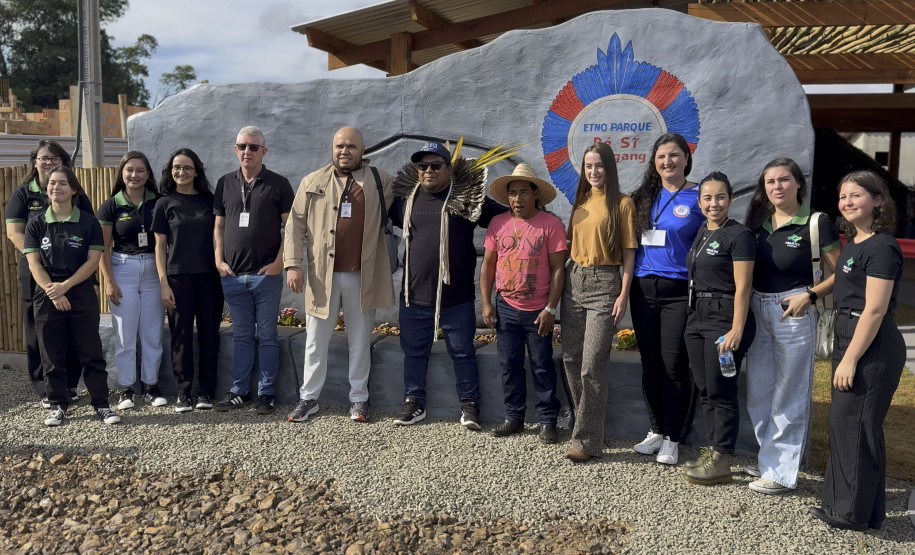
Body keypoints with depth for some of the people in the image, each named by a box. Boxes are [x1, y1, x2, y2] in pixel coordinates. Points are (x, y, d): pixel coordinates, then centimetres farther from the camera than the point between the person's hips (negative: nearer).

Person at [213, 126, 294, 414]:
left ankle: (266, 392, 13)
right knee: (242, 336, 11)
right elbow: (219, 226, 13)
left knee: (267, 336, 5)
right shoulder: (225, 183, 10)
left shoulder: (278, 184, -1)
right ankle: (239, 391, 19)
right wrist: (219, 260, 2)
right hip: (233, 275, 3)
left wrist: (279, 262, -11)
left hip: (266, 274, -3)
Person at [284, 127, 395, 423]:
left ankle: (359, 399, 21)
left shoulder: (381, 181, 4)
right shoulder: (312, 182, 6)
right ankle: (309, 398, 20)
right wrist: (292, 264, -6)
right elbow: (295, 225, 4)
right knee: (315, 341, 8)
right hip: (322, 275, 1)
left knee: (360, 341, 10)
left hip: (362, 276, 0)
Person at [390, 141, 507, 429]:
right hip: (414, 296, 4)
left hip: (456, 298, -3)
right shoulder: (405, 199, 7)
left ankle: (469, 404, 22)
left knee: (463, 353, 8)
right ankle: (414, 402, 29)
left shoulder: (467, 198, -4)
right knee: (414, 351, 14)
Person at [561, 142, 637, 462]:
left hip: (604, 283, -6)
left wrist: (624, 294, -11)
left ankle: (587, 441, 0)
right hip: (574, 281, 6)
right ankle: (586, 425, 26)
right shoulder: (580, 202, 14)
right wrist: (564, 280, 9)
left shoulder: (622, 203, -2)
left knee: (592, 365, -8)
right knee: (571, 359, 10)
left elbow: (629, 252, -5)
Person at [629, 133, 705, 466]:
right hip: (644, 289, 4)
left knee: (674, 366, -2)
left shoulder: (699, 198, -1)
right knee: (650, 363, 10)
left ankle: (672, 439, 9)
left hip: (679, 291, -4)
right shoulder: (644, 197, 11)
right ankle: (656, 431, 23)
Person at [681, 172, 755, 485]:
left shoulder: (738, 235, -9)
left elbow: (742, 288, -14)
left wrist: (736, 330, -20)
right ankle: (713, 454, 22)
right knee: (704, 390, 11)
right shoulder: (701, 233, 13)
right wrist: (692, 316, 14)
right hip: (697, 316, 8)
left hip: (724, 318, -8)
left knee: (720, 391, -2)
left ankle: (722, 463, 7)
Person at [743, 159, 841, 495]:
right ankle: (769, 459, 28)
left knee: (789, 397, 1)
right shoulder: (759, 222, 8)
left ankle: (782, 472, 10)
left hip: (793, 313, -6)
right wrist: (745, 305, 4)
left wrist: (809, 295, -17)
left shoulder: (816, 224, -7)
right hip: (757, 311, 6)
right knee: (759, 393, 13)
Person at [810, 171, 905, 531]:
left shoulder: (881, 247, -16)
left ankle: (854, 513, 8)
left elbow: (874, 310, -20)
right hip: (849, 338, 10)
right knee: (844, 423, 14)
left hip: (872, 346, -10)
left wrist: (850, 359, -20)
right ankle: (842, 502, 25)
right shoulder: (854, 243, 13)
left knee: (851, 424, -4)